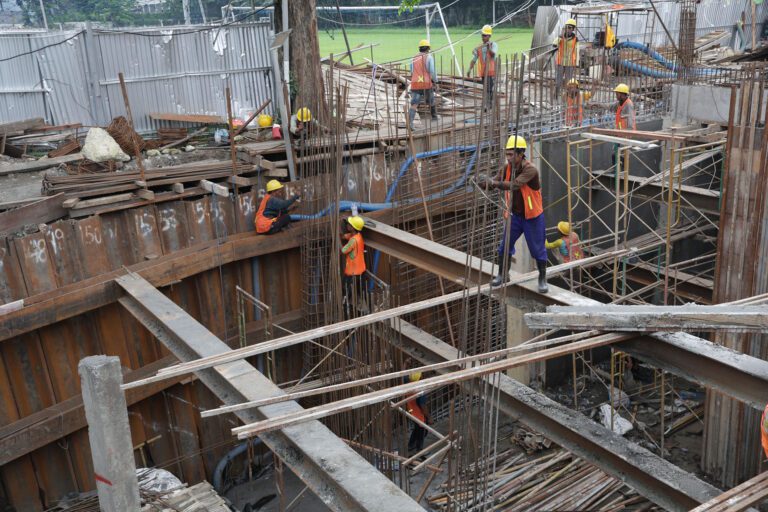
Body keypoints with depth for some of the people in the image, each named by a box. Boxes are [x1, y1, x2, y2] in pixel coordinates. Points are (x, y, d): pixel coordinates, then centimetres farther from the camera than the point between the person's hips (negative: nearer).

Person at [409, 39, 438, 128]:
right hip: (427, 85, -2)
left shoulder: (413, 59, 13)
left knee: (414, 105, -7)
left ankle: (410, 122, -28)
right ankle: (434, 116, 44)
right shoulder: (429, 57, -1)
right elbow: (432, 72, -10)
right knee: (431, 100, 24)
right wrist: (435, 81, 7)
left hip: (415, 85, 2)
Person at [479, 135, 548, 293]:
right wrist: (483, 183, -26)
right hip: (515, 215, 5)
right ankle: (502, 274, 26)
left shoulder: (530, 170, -25)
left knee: (537, 249, 6)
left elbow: (514, 185, -39)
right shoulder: (507, 168, -5)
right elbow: (495, 183, -7)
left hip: (532, 216, -5)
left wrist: (495, 182, -47)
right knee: (505, 246, 8)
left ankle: (542, 279, 24)